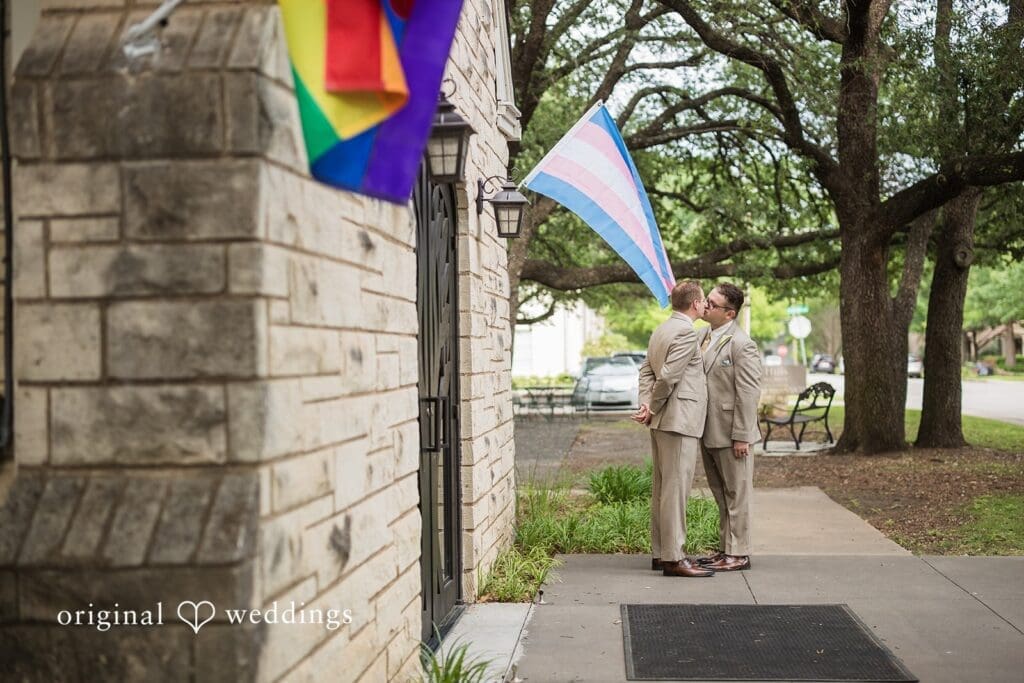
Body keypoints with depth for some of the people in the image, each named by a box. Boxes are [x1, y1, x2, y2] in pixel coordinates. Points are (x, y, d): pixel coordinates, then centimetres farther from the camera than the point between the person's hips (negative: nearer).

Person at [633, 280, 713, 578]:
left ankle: (660, 553, 19)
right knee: (676, 488, -8)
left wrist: (646, 403, 1)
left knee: (662, 488, 13)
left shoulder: (661, 330, 17)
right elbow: (668, 376, -20)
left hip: (662, 421, 10)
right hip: (679, 419, -10)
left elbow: (647, 370, 14)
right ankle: (673, 558, -7)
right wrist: (653, 408, -7)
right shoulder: (686, 332, -15)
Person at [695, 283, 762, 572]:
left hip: (730, 433, -8)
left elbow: (748, 394, -18)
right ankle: (725, 549, 27)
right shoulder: (702, 336, 9)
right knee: (721, 495, 17)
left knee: (736, 495, 3)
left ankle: (738, 554, 11)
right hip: (708, 431, 9)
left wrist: (741, 436, -19)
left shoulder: (741, 344, -16)